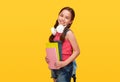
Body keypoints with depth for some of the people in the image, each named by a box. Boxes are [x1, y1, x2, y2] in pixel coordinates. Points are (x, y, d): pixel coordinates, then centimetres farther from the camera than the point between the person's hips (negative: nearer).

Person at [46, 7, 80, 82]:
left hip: (65, 68, -6)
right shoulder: (55, 31, 6)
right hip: (54, 67, 6)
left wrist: (65, 63, -20)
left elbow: (77, 51, -13)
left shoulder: (68, 33, -11)